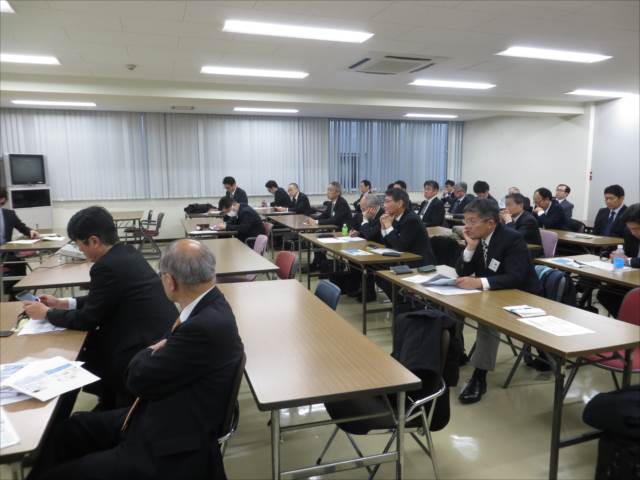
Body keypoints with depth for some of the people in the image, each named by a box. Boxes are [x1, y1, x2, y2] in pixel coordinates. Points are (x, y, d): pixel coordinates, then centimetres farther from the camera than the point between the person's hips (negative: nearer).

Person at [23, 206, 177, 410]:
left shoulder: (107, 266, -19)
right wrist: (62, 303, 21)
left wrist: (47, 313, 5)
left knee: (83, 355, 9)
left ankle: (111, 408, 28)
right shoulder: (128, 253, 8)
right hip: (161, 334, 9)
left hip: (148, 347, -8)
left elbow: (88, 320, -9)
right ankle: (111, 404, 29)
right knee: (91, 342, 17)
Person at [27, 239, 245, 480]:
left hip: (171, 448, -9)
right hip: (160, 417, 9)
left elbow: (139, 379, -18)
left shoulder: (207, 326, -30)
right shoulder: (207, 305, -1)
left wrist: (150, 352, -1)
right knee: (68, 430, 13)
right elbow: (164, 348, 12)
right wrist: (154, 353, -7)